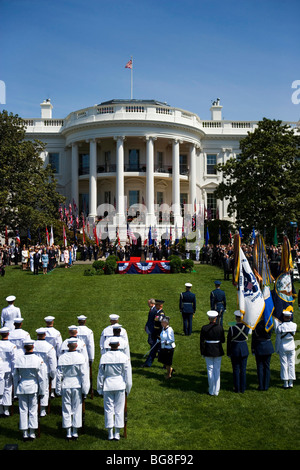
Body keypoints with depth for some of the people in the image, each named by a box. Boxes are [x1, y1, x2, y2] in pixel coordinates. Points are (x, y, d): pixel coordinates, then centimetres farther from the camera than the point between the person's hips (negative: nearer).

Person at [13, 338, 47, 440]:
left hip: (22, 387, 1)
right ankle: (32, 433, 10)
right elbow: (42, 378, -6)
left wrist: (16, 390, 15)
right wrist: (42, 391, 4)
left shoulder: (19, 359, -5)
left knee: (23, 410, 8)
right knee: (33, 410, 7)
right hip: (33, 387, -1)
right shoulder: (38, 360, -10)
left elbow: (15, 377, 4)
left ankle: (25, 433, 12)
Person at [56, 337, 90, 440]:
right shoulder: (81, 357, -9)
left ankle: (68, 433, 13)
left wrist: (58, 390, 8)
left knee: (66, 409, 9)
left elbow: (59, 375, -1)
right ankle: (75, 432, 16)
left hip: (66, 386, 1)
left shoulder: (62, 357, -7)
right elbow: (84, 375, -7)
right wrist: (85, 390, 1)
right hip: (77, 385, 0)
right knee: (77, 409, 10)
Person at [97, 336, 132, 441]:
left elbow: (100, 374, 0)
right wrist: (127, 389, 11)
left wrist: (100, 389, 10)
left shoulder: (104, 357, -7)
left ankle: (110, 433, 10)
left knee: (108, 409, 7)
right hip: (120, 386, 0)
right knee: (119, 409, 8)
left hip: (108, 386, 0)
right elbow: (128, 375, -1)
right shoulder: (124, 357, -6)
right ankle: (117, 433, 13)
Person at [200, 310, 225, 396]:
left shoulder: (204, 328, -9)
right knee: (217, 370, 10)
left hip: (208, 351, -1)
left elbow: (202, 341, -5)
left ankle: (211, 391, 12)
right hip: (218, 351, 1)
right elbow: (223, 340, -1)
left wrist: (202, 353, 4)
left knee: (210, 370, 8)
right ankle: (216, 391, 14)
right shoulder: (220, 327, -8)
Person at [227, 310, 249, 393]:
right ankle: (242, 389, 17)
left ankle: (237, 388, 16)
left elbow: (229, 342, -7)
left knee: (236, 370, 9)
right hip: (244, 350, 2)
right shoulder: (246, 327, -11)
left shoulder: (232, 328, -16)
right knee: (243, 369, 11)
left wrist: (229, 353, 4)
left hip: (235, 350, -2)